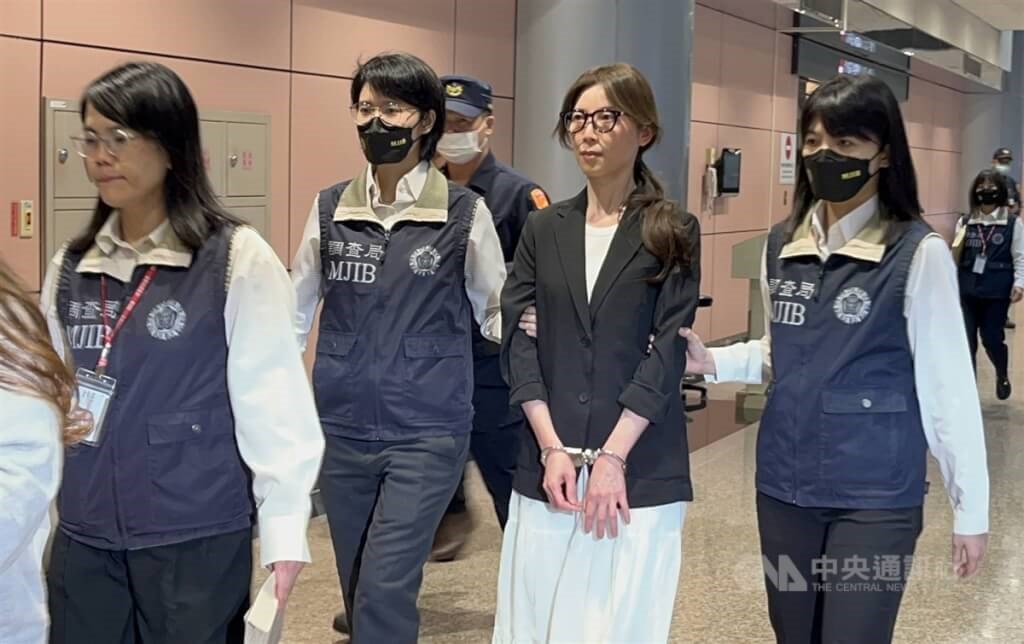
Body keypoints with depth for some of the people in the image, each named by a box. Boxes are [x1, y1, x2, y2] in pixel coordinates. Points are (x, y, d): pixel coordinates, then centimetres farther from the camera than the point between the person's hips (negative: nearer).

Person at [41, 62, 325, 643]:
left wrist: (284, 527, -11)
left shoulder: (238, 258, -9)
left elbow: (273, 397, -10)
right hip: (83, 539, 5)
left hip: (198, 538, -4)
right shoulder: (71, 266, 7)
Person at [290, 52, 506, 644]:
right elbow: (295, 313, 12)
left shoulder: (464, 212, -4)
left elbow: (498, 312, 6)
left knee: (385, 593, -9)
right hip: (342, 430, 3)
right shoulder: (330, 208, 4)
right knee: (359, 589, 14)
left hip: (427, 433, -3)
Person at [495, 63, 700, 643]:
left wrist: (613, 457, -14)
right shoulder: (543, 229, 9)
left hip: (640, 468, -3)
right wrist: (553, 449, -9)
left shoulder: (673, 232, 0)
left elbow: (668, 353, -7)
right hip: (548, 465, 3)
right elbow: (518, 341, 2)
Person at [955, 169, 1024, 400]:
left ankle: (1002, 376, 33)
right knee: (966, 340, 1)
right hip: (967, 290, 2)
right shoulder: (965, 222, 6)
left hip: (997, 292, -2)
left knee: (992, 338, 1)